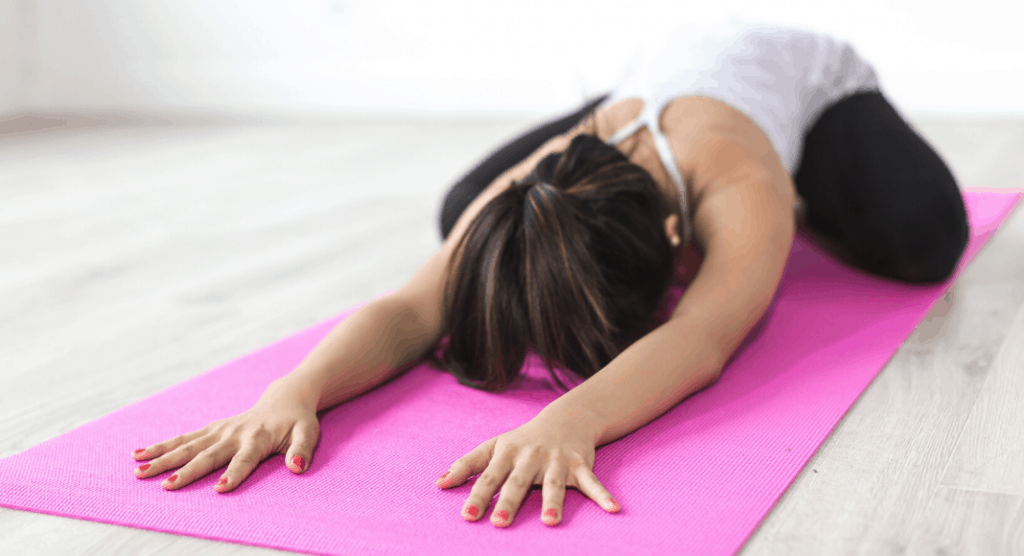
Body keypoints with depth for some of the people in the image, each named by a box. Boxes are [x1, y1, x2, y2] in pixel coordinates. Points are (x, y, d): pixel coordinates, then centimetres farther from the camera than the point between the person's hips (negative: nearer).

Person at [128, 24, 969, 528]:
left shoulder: (741, 190, -50)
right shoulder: (523, 201, -39)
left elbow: (703, 336, -65)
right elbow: (411, 310, -50)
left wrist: (571, 419, -84)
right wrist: (295, 389, -70)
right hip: (663, 76, 3)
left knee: (920, 238, -30)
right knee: (463, 214, -2)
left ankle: (805, 201, 12)